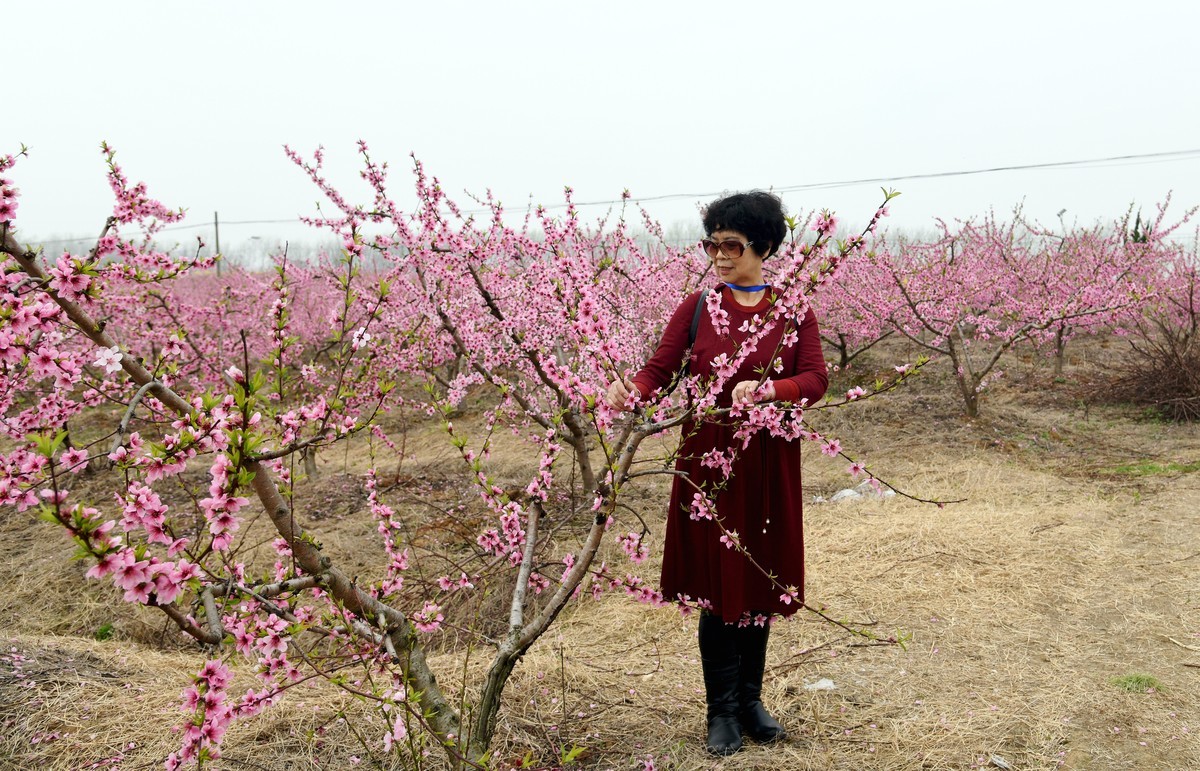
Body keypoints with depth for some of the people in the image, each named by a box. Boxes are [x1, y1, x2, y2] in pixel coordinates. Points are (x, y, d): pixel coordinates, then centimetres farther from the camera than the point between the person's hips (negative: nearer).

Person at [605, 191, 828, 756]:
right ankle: (722, 708, 18)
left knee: (761, 581, 11)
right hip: (708, 461, -1)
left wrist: (768, 389, -26)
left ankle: (751, 697, 29)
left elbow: (816, 379, -7)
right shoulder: (697, 307, 0)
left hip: (770, 464, 1)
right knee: (716, 583, 3)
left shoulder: (793, 311, 2)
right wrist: (632, 391, -28)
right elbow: (660, 369, -6)